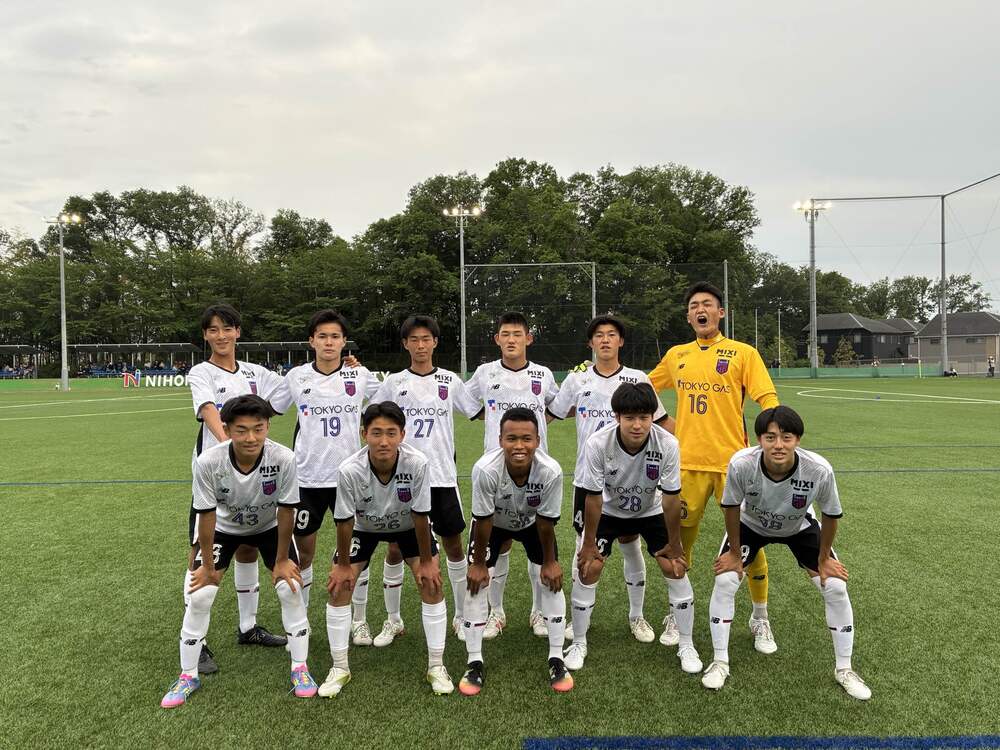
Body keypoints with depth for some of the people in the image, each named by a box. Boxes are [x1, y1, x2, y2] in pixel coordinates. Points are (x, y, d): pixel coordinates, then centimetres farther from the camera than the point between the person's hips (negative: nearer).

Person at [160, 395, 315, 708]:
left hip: (270, 527, 0)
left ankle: (300, 668, 9)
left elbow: (286, 511, -22)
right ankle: (188, 676, 16)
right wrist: (207, 566, -12)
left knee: (291, 587, -10)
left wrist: (282, 559, -13)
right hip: (224, 527, 0)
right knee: (199, 595, -6)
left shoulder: (283, 459, -36)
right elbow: (206, 515, -22)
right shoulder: (208, 461, -35)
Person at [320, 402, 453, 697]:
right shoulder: (350, 470, -36)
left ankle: (436, 666, 7)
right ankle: (340, 668, 12)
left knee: (432, 583, -10)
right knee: (338, 586, -7)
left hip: (408, 526, 0)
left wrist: (426, 562, -15)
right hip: (364, 526, 0)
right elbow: (344, 521, -21)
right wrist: (343, 565, -10)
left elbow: (420, 516, -24)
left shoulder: (417, 463, -36)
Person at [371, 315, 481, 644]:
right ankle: (393, 621, 22)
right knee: (395, 550, 5)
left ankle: (461, 617, 24)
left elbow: (479, 412, 11)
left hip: (443, 477, 1)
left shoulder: (450, 380, 5)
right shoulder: (394, 382, 3)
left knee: (454, 546, 7)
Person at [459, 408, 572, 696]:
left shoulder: (550, 471, -38)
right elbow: (483, 521, -26)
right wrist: (478, 563, -14)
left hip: (532, 522, 1)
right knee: (477, 582, -7)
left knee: (552, 580, -4)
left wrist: (549, 561, -8)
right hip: (493, 522, -1)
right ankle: (474, 664, 8)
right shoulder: (485, 469, -42)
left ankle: (556, 660, 12)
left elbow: (546, 522, -21)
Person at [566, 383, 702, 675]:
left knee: (676, 568, -8)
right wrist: (589, 543, -12)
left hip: (651, 512, 1)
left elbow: (671, 497, -19)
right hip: (609, 512, 0)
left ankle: (686, 645, 13)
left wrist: (674, 544, -10)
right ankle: (578, 644, 12)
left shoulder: (667, 444, -31)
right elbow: (594, 497, -20)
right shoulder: (598, 443, -33)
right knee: (589, 569, -9)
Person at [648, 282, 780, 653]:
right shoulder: (676, 355, 11)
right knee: (680, 541, 8)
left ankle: (760, 619, 25)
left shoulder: (743, 353, 2)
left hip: (733, 462, -2)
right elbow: (643, 388, 26)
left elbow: (767, 400, -6)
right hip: (687, 463, 3)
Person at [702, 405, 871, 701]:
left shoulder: (819, 470, -38)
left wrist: (823, 559, -6)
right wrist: (735, 553, -9)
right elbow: (732, 508, -20)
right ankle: (720, 663, 6)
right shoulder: (741, 464, -40)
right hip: (751, 524, 0)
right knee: (724, 581, -13)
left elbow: (831, 516, -17)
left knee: (836, 587, -6)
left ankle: (844, 669, 18)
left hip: (799, 528, 1)